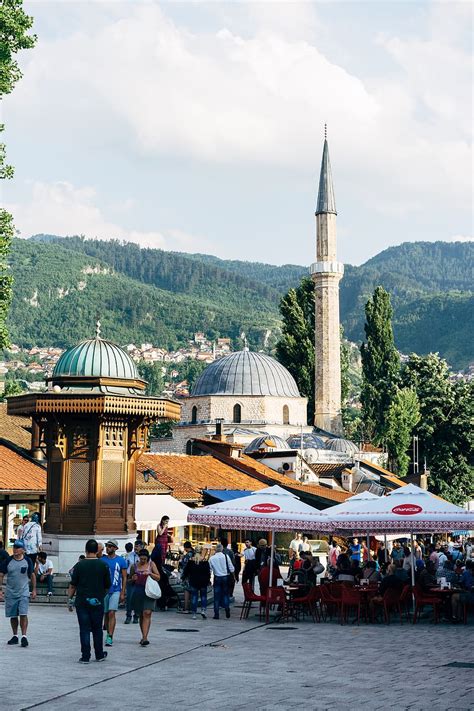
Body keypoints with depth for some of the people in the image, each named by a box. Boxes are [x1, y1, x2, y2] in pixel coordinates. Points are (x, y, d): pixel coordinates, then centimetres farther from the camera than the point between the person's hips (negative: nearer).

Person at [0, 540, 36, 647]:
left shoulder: (27, 561, -2)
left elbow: (32, 575, 9)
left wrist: (34, 590, 8)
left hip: (23, 593, -2)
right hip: (10, 593, 2)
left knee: (23, 614, -13)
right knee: (13, 616, 9)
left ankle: (24, 636, -11)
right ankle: (15, 636, 22)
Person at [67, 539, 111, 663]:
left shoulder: (79, 565, -5)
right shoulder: (103, 565, -1)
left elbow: (73, 585, -3)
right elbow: (108, 585, 6)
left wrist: (70, 599, 6)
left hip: (82, 602, -1)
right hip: (98, 602, 1)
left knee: (84, 629, 1)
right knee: (97, 629, 13)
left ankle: (85, 656, 0)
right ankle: (99, 655, 20)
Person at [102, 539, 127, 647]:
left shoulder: (121, 560, 0)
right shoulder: (102, 560, 6)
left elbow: (124, 578, 2)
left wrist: (122, 593, -4)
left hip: (115, 591, -3)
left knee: (111, 613, -14)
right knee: (106, 614, 10)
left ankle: (110, 638, -16)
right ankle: (108, 633, 24)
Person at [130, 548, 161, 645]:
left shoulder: (151, 564, 4)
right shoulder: (135, 566, 11)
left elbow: (158, 577, 4)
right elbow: (131, 580, 21)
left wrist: (150, 573, -13)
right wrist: (133, 578, -2)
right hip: (138, 592, 3)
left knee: (147, 613, -15)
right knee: (141, 615, 9)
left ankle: (145, 638, -21)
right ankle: (144, 637, 20)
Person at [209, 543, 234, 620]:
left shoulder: (212, 558, -7)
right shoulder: (226, 556, -8)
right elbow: (231, 569, -6)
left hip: (217, 578, 0)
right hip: (225, 577, 0)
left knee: (217, 596, 6)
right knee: (225, 594, 14)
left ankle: (216, 614, 4)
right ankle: (227, 611, 8)